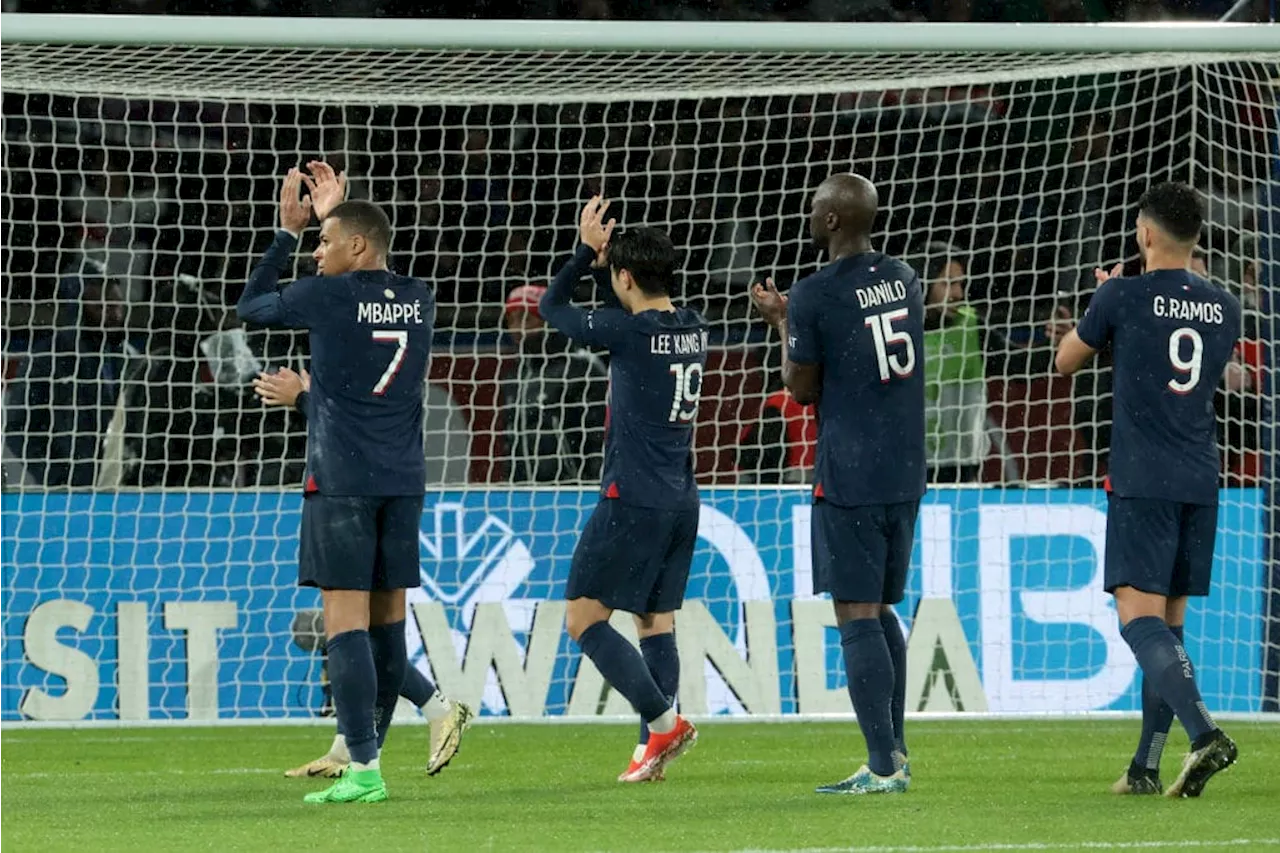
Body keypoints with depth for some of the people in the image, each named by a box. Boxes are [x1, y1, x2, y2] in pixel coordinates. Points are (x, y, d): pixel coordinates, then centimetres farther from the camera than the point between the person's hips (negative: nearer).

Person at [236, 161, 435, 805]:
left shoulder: (327, 297, -9)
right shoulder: (418, 300, 8)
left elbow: (250, 306, 9)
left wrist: (288, 232, 17)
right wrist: (335, 215, 34)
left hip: (342, 480, -6)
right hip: (403, 479, 6)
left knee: (345, 621, -8)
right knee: (386, 619, 11)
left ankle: (363, 771, -16)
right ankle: (366, 751, 20)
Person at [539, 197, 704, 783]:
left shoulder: (631, 333, -15)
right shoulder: (692, 329, 6)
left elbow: (553, 308, -1)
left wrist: (587, 250, 10)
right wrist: (604, 256, 19)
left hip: (633, 502, -8)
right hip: (682, 501, 8)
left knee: (584, 620, -2)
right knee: (657, 623, 10)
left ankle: (663, 722, -12)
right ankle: (651, 750, 5)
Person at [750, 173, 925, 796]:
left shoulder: (813, 296, -12)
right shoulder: (904, 280, 9)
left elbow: (801, 389, -3)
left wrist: (780, 322, 12)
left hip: (849, 477, -7)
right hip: (905, 473, 7)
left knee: (856, 616, -5)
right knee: (880, 610, 18)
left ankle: (883, 766, -9)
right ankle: (895, 753, 19)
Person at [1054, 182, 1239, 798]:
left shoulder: (1122, 297, -6)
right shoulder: (1223, 308, 9)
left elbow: (1067, 361, 9)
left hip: (1142, 481, -6)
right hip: (1201, 481, 6)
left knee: (1139, 617, -11)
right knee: (1168, 621, 11)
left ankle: (1204, 734, -31)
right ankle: (1145, 767, 11)